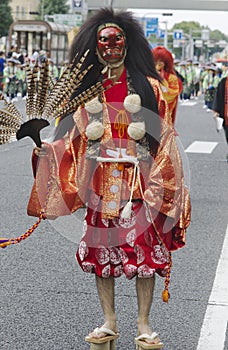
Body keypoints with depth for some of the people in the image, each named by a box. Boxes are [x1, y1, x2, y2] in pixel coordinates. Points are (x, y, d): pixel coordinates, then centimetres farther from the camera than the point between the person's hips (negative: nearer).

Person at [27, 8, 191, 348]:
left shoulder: (148, 86, 0)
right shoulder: (87, 89, 8)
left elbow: (164, 138, 0)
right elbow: (73, 138, 7)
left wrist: (165, 183, -7)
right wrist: (46, 148, -10)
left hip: (139, 181, -2)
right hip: (100, 182, 3)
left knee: (145, 251, 0)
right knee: (101, 251, 7)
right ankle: (109, 321, 21)